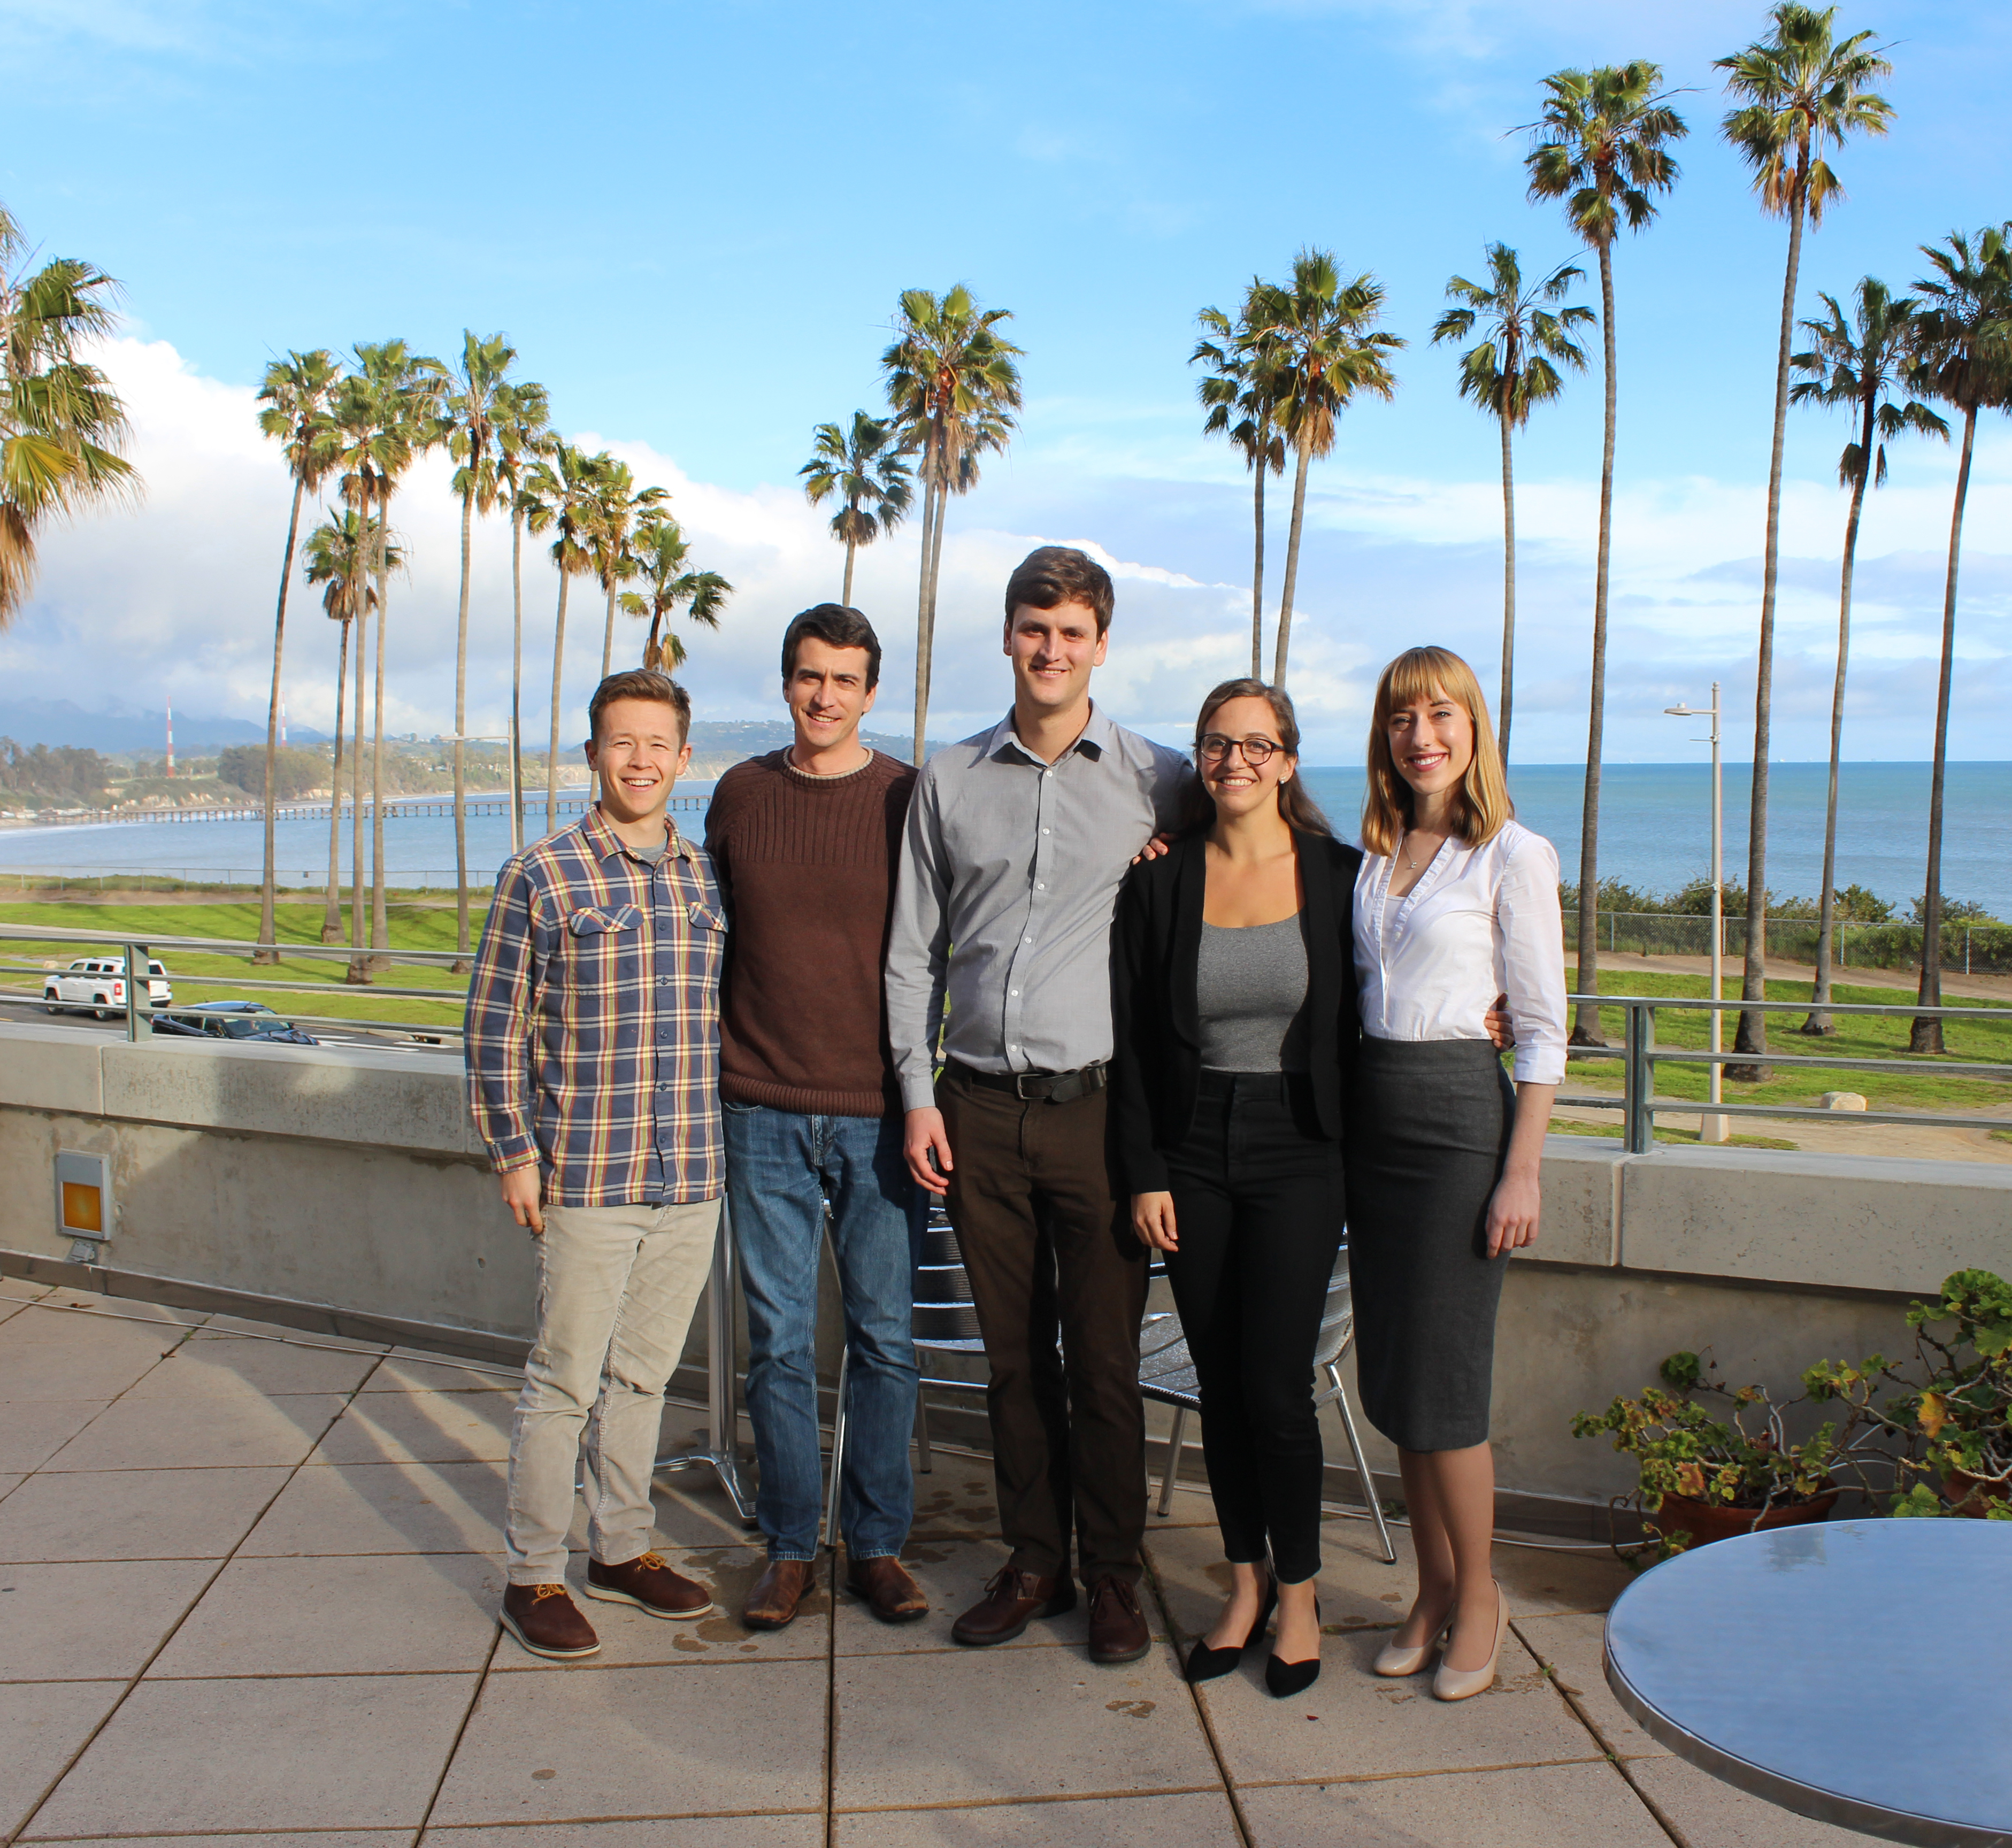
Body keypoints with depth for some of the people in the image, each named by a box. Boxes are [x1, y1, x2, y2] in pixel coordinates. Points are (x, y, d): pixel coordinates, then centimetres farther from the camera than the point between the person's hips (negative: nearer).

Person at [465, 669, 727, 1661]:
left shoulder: (709, 877, 7)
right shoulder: (539, 876, -5)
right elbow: (495, 1025, -3)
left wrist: (728, 1135, 13)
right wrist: (515, 1152, -7)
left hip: (693, 1176, 4)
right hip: (588, 1178, -4)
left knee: (644, 1372, 16)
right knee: (565, 1380, 4)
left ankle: (623, 1548, 31)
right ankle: (532, 1574, 19)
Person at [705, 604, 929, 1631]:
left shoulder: (908, 801, -1)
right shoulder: (739, 795, 6)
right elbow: (715, 944, 15)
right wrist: (709, 1074, 12)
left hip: (875, 1112, -1)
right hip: (764, 1111, 2)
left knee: (883, 1336, 6)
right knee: (779, 1339, 7)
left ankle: (876, 1544, 21)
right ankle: (790, 1548, 21)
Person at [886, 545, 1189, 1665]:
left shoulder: (1157, 781, 2)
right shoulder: (950, 781, 9)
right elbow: (915, 950, 11)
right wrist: (919, 1091, 4)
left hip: (1096, 1105, -2)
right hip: (980, 1107, 2)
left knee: (1104, 1360, 4)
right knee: (1015, 1354, 11)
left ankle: (1115, 1575, 21)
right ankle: (1035, 1563, 26)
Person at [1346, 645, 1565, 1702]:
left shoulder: (1514, 856, -6)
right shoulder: (1371, 853, 11)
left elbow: (1542, 1028, -6)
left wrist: (1522, 1173, -12)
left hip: (1459, 1116, -6)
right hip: (1370, 1117, 6)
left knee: (1440, 1384, -1)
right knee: (1390, 1377, 10)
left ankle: (1478, 1596, 19)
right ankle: (1432, 1589, 26)